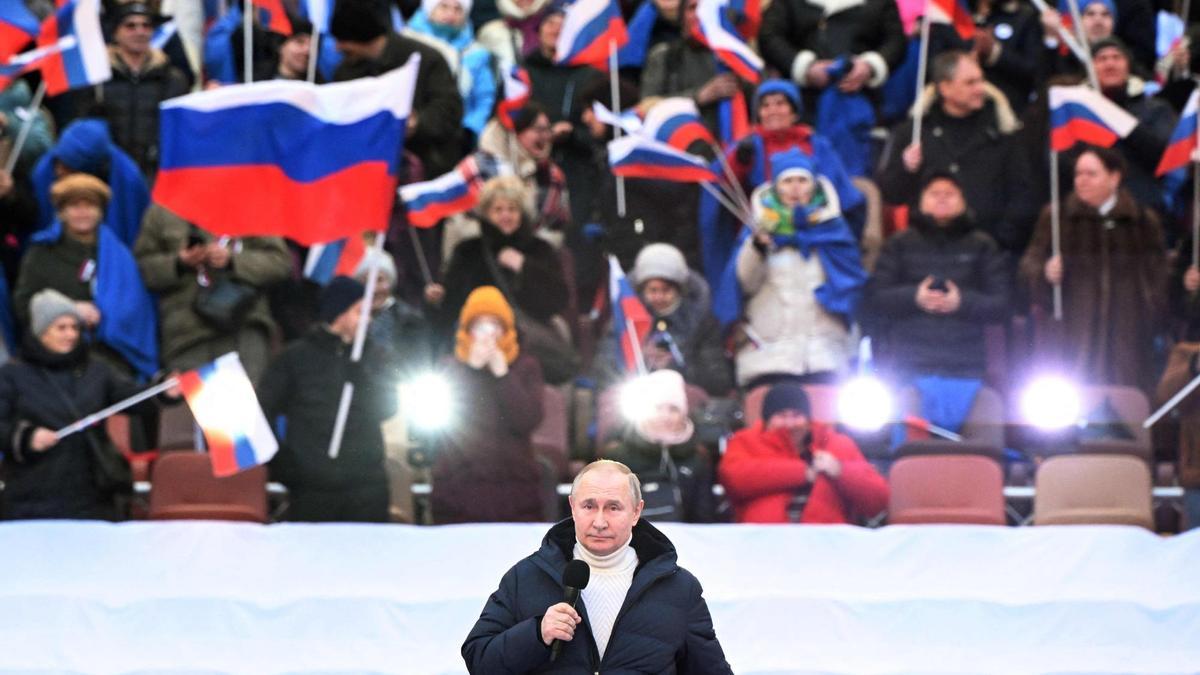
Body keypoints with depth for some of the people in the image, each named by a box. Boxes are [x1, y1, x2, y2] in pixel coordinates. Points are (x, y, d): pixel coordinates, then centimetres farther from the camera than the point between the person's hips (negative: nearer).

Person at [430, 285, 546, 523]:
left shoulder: (525, 366, 10)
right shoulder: (451, 369, 10)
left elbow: (529, 420, -5)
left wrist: (502, 373, -9)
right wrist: (471, 369, -9)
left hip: (515, 488, 1)